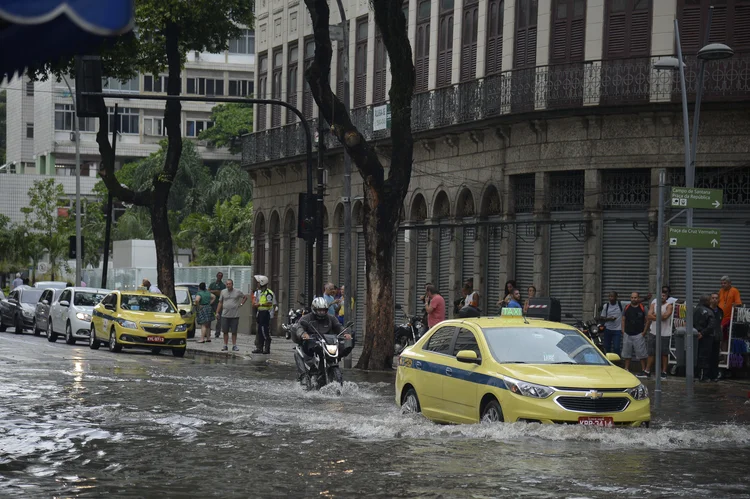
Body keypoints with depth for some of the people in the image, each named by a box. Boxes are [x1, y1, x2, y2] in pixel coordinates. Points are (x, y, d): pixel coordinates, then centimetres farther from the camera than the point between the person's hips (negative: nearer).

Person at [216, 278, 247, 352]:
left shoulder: (238, 292, 3)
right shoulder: (223, 292, 8)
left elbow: (245, 297, 18)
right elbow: (220, 303, 11)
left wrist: (241, 304, 5)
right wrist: (217, 312, 7)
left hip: (235, 315, -1)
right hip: (225, 315, 1)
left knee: (234, 332, 1)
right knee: (225, 331, 3)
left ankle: (234, 346, 7)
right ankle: (225, 345, 10)